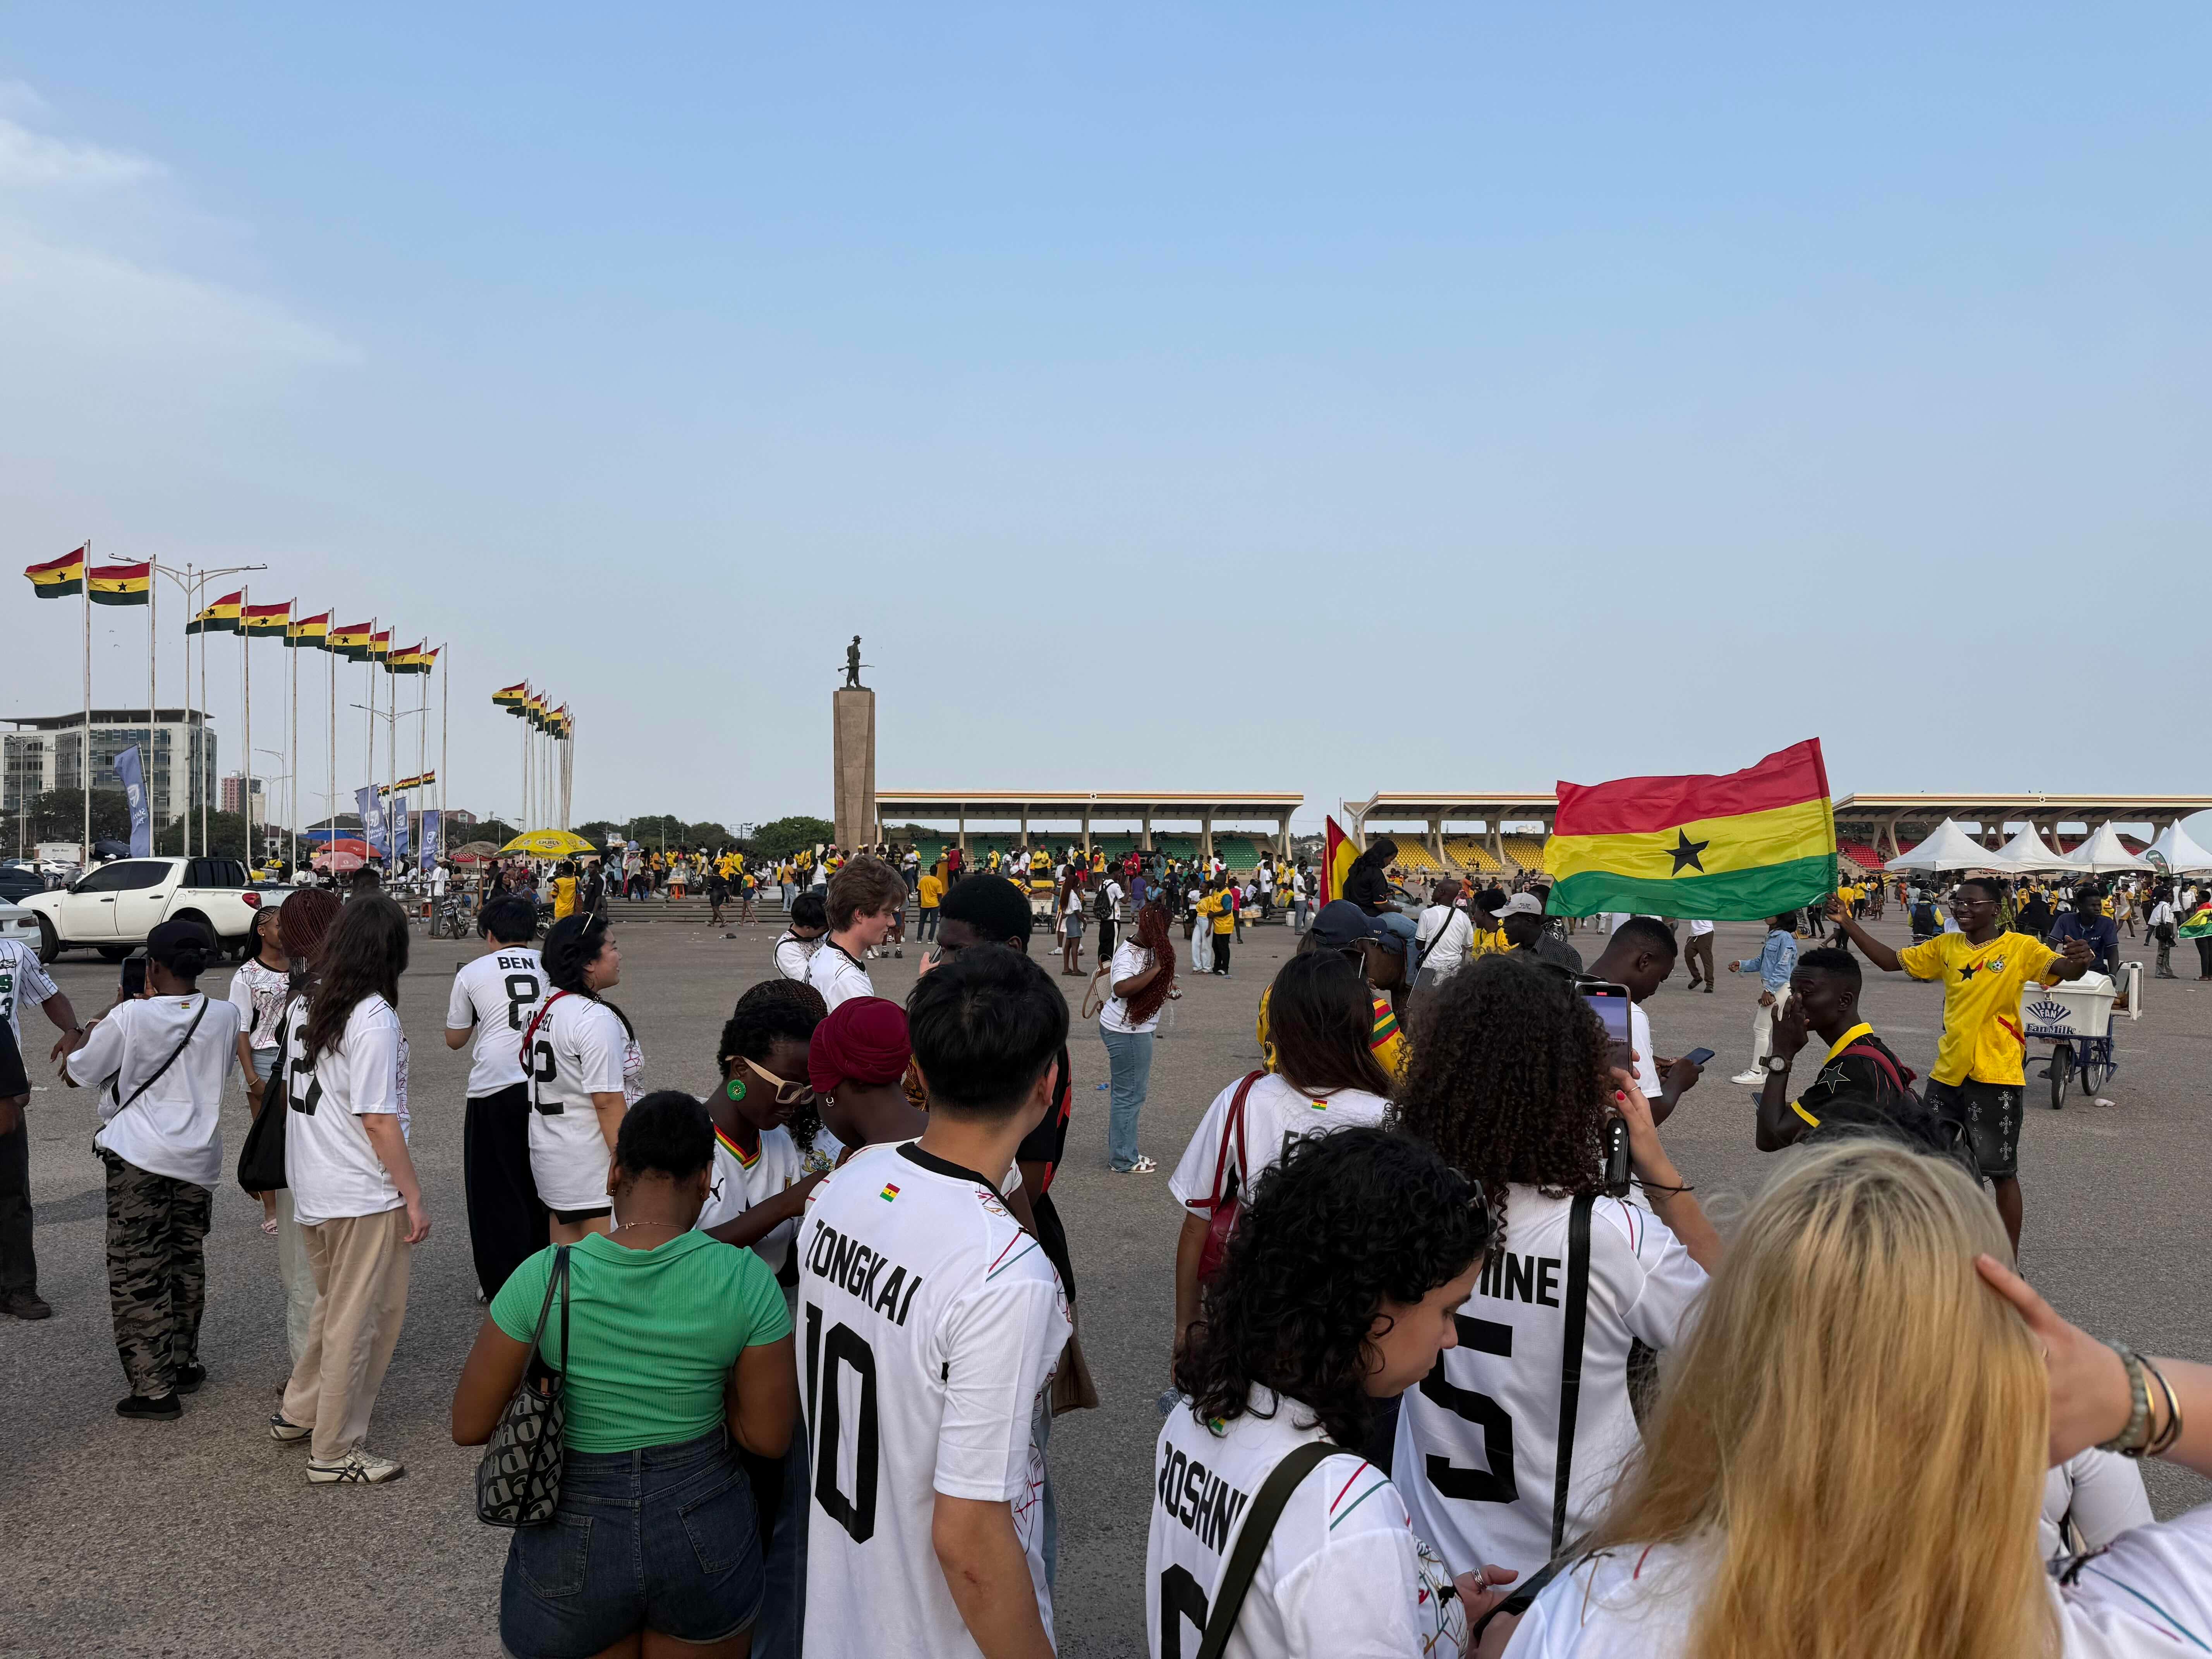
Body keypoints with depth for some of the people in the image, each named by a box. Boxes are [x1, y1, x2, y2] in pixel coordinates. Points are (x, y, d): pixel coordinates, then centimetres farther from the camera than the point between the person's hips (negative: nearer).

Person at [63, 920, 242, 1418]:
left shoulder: (130, 1017, -13)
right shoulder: (224, 1016, -2)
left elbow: (76, 1073, 0)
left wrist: (99, 1022, 15)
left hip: (138, 1156, -5)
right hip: (198, 1157, 5)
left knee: (137, 1271, 2)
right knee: (188, 1263, 19)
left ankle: (153, 1388, 2)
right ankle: (184, 1363, 31)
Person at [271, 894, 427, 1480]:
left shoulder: (303, 1005, 5)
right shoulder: (374, 1019, -20)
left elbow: (290, 1088, 14)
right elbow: (379, 1120, -21)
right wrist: (414, 1197, -14)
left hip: (312, 1188, 8)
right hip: (364, 1196, -8)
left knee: (335, 1307, 25)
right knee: (359, 1321, 5)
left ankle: (299, 1414, 37)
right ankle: (335, 1453, 15)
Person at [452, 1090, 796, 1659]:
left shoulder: (542, 1277, -17)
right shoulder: (745, 1278, -17)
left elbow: (468, 1426, -7)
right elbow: (770, 1437, -10)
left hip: (576, 1546, 0)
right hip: (704, 1538, 0)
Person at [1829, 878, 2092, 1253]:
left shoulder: (2021, 948, -9)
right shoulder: (1946, 946, 6)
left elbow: (2063, 969, -24)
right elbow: (1890, 961, 12)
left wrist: (2079, 961, -47)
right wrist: (1848, 925, 5)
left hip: (1996, 1077, -6)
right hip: (1948, 1072, 6)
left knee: (2001, 1172, 2)